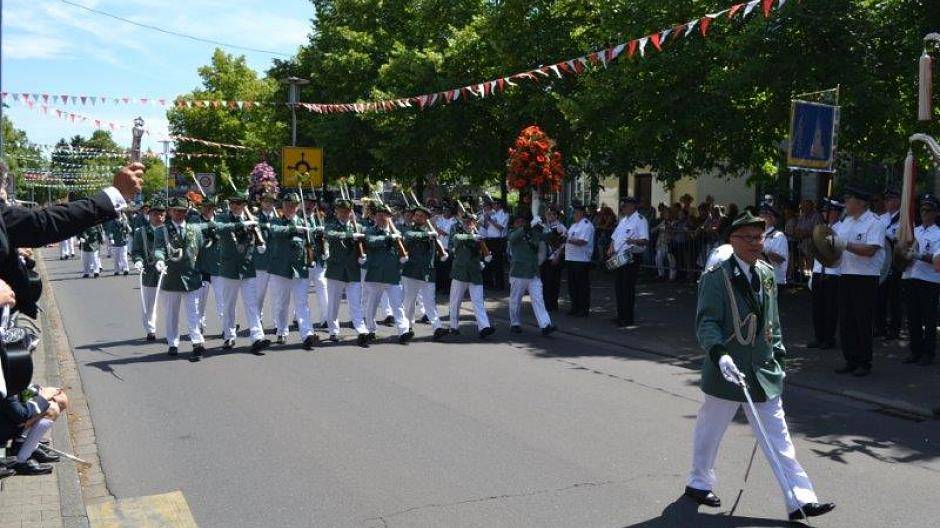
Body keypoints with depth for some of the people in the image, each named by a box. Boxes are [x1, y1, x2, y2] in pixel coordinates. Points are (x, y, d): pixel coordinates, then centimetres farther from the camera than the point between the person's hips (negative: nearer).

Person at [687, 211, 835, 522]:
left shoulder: (766, 274, 9)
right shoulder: (716, 277, -12)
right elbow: (706, 322, -19)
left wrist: (777, 355, 15)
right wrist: (720, 356, -33)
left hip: (763, 373, 6)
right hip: (727, 371, -5)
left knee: (778, 439, 5)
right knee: (710, 431, 11)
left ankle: (800, 500, 7)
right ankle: (699, 483, 32)